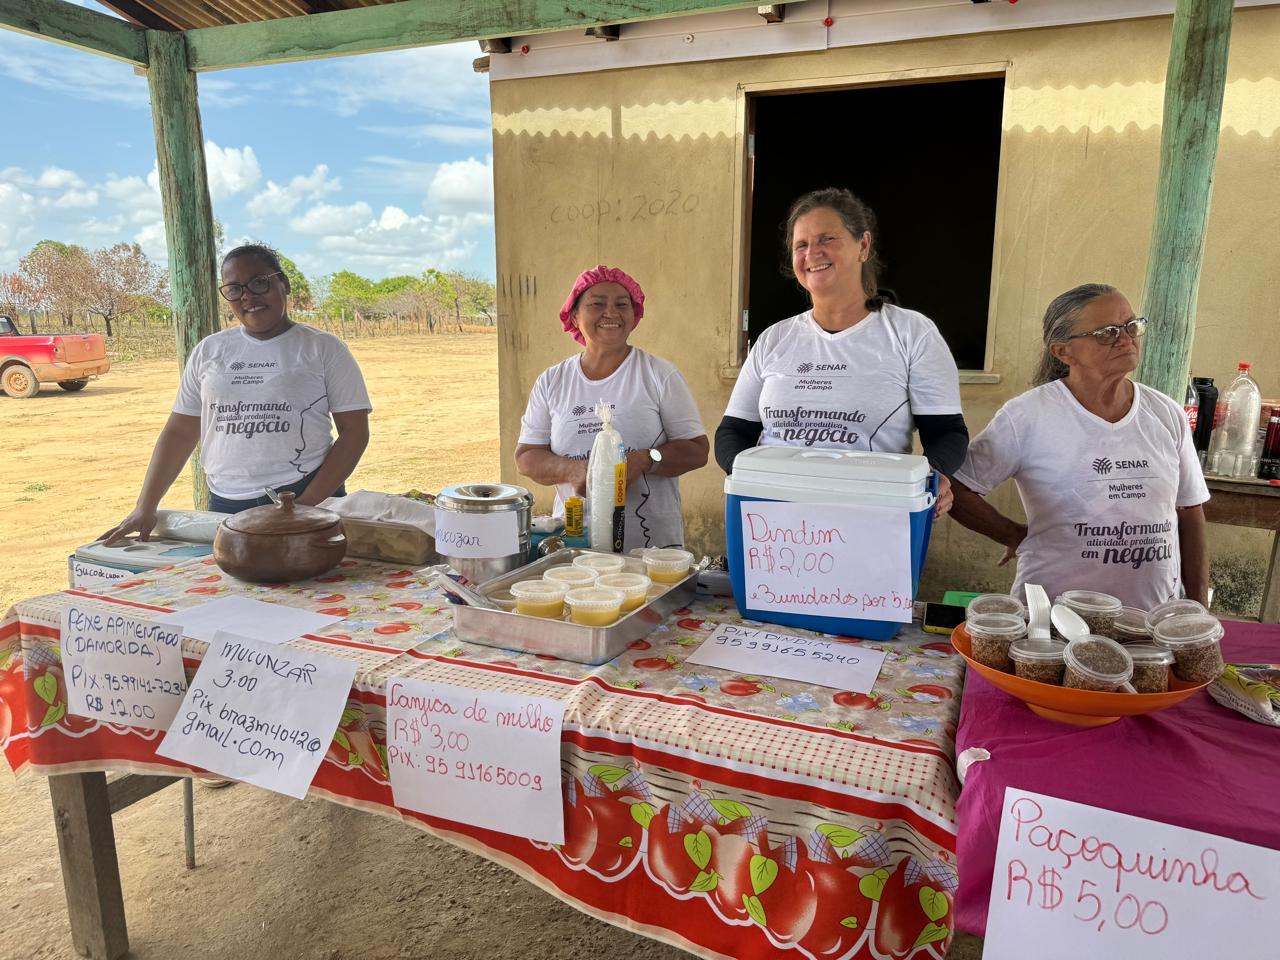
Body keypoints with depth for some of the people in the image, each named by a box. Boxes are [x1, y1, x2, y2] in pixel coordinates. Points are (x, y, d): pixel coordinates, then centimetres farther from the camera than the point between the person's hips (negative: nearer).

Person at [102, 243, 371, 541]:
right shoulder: (208, 351, 11)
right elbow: (180, 432, 14)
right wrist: (145, 508, 6)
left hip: (307, 497, -3)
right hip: (225, 505, 3)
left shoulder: (324, 349, 0)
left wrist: (306, 505, -13)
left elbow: (354, 432, -5)